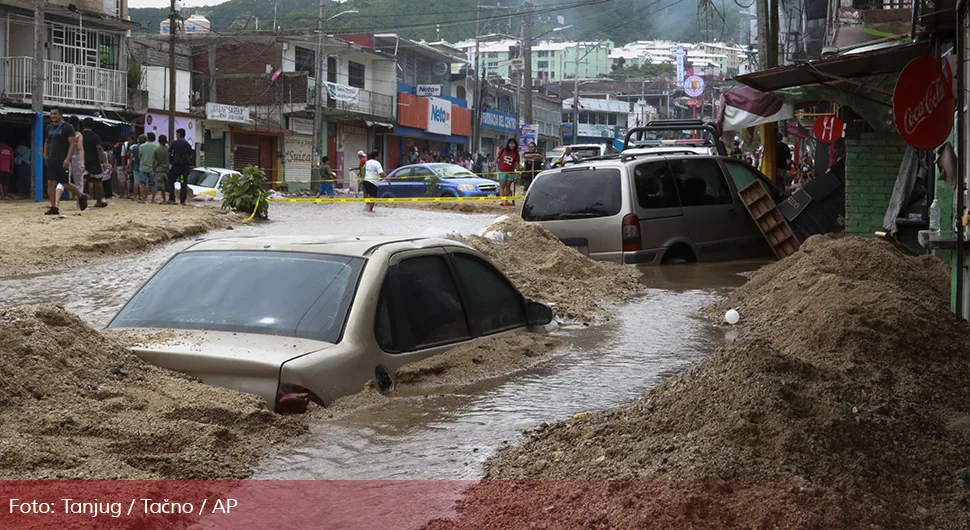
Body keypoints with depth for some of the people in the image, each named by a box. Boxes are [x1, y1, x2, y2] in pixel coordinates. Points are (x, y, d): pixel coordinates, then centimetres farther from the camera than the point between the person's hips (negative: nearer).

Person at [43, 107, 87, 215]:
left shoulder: (67, 127, -7)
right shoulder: (49, 128, 13)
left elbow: (73, 144, -12)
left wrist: (67, 159, -20)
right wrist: (45, 155, 16)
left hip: (62, 161, -6)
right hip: (51, 160, 6)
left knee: (65, 184, -2)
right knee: (51, 183, -3)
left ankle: (82, 197, 22)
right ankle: (54, 208, -1)